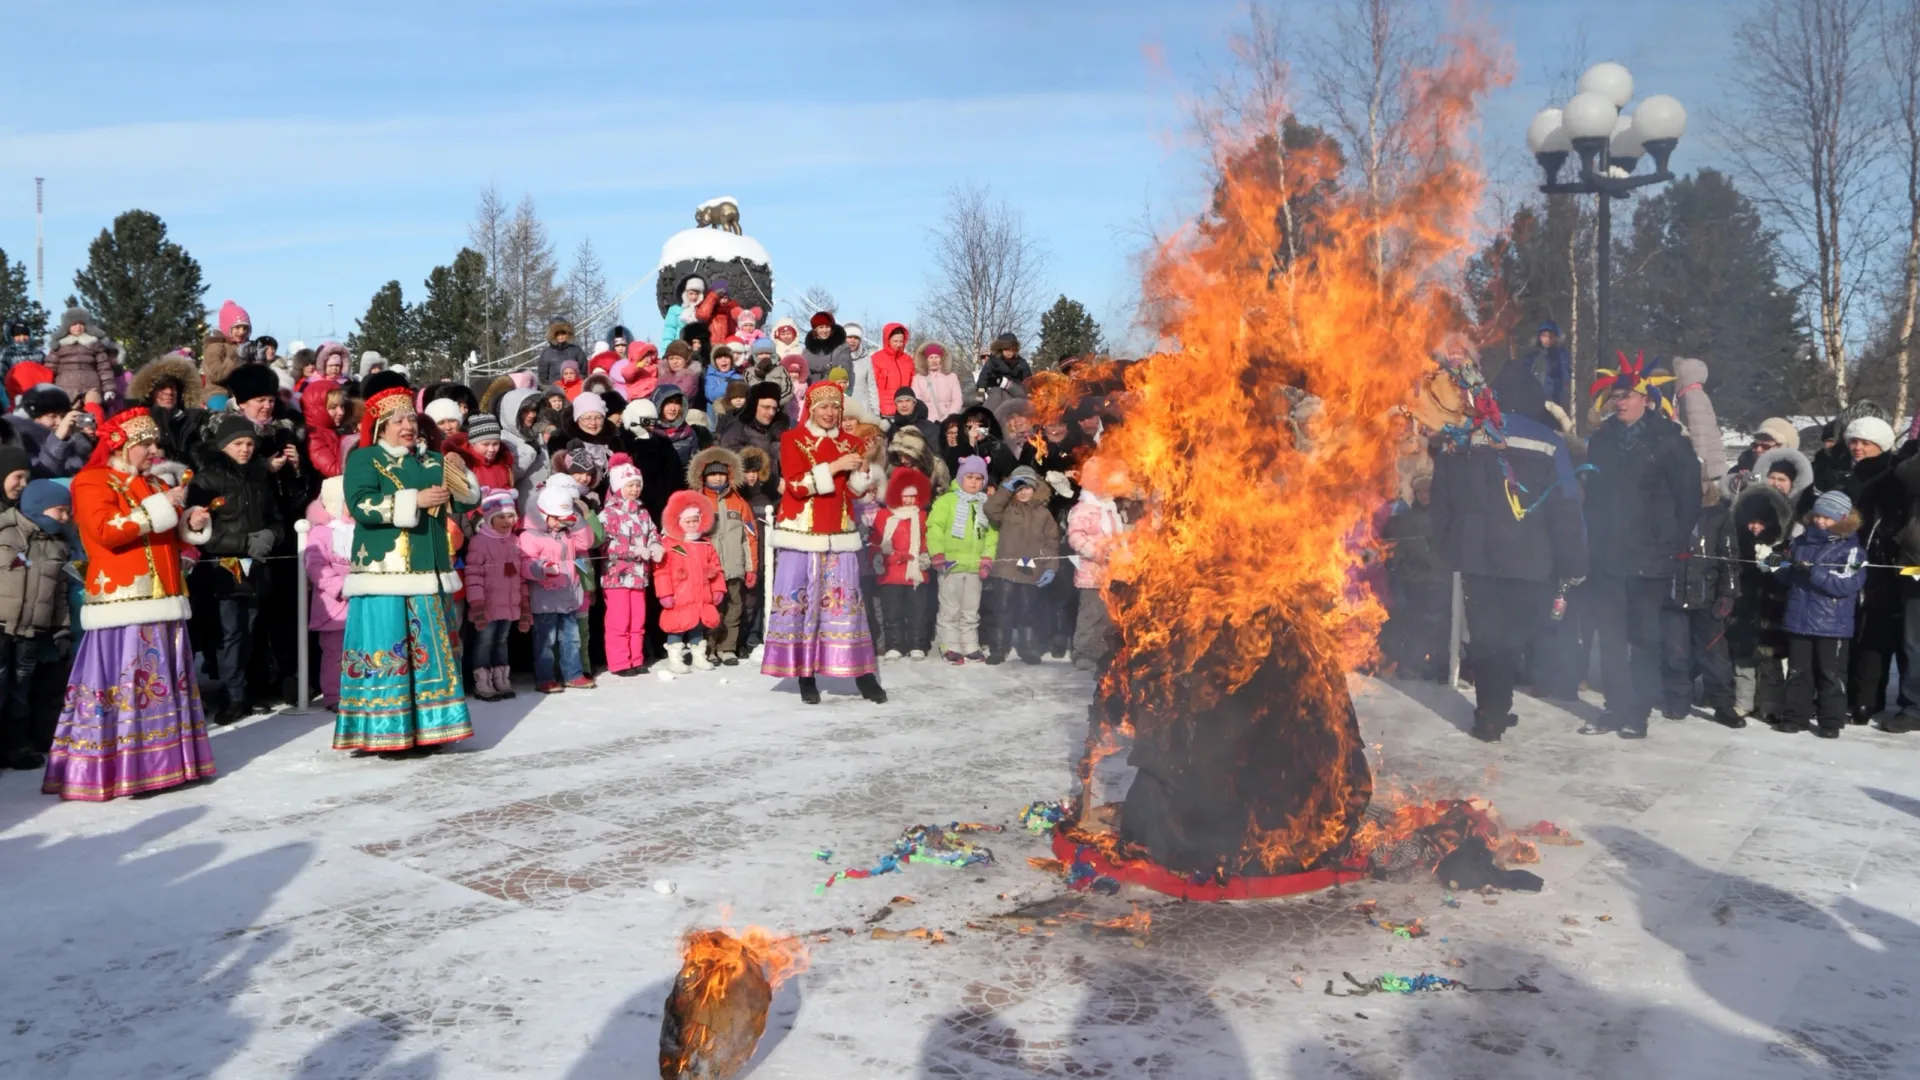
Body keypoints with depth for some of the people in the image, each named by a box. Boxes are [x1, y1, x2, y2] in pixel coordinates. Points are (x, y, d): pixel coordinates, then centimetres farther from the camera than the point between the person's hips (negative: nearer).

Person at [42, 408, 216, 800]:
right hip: (123, 604, -8)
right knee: (123, 684, -9)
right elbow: (105, 530, -20)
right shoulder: (92, 481, -3)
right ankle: (120, 771, -6)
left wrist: (192, 523, 7)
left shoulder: (154, 484, 21)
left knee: (166, 682, 9)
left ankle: (164, 762, 15)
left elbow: (173, 536, 28)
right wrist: (159, 508, -18)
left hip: (163, 601, 8)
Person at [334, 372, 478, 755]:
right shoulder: (364, 459, -1)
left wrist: (459, 481, -11)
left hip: (429, 574, 6)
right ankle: (385, 733, -1)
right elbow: (361, 505, -16)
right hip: (385, 574, -6)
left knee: (431, 652, 9)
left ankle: (426, 728, 17)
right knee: (386, 651, -7)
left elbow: (467, 500, 11)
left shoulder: (431, 461, 16)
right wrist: (416, 500, -19)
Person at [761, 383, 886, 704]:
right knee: (799, 599, -3)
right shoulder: (792, 439, 0)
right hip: (801, 533, -3)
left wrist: (863, 466, -14)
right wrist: (834, 467, -19)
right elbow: (796, 484, -12)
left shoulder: (849, 442, 11)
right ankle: (806, 676, 5)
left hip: (839, 535, 3)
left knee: (846, 600, 0)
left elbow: (859, 490, 5)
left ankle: (863, 675, 2)